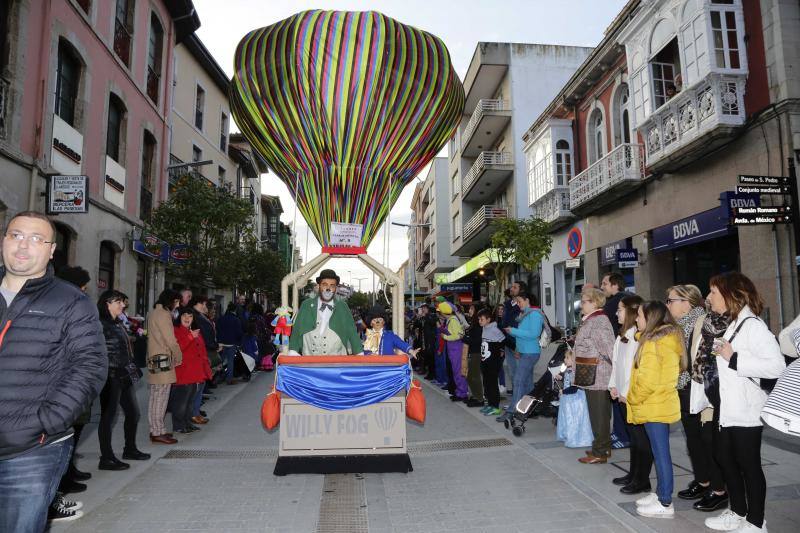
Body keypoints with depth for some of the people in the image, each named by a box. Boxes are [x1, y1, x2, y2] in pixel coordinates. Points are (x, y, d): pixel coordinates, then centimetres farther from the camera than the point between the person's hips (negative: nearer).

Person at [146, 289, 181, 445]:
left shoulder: (153, 313, 18)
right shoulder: (163, 314, -12)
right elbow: (171, 340, -15)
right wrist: (179, 358, -1)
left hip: (154, 360, 10)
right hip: (163, 361, -10)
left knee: (156, 397, 13)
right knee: (160, 398, -5)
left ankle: (156, 430, 21)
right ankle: (158, 433, -1)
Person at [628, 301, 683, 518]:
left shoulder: (652, 343, -18)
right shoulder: (669, 338, 11)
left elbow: (648, 380, -21)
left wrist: (632, 399, -9)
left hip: (654, 406, -9)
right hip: (663, 404, 9)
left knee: (660, 453, -2)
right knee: (660, 451, 16)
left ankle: (665, 504, 5)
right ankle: (661, 494, 26)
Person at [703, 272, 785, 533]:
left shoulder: (751, 325, -16)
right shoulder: (728, 324, 13)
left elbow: (776, 365, -27)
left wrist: (733, 358, -23)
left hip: (745, 411, -9)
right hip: (727, 410, 9)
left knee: (748, 464, 4)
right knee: (724, 458, 18)